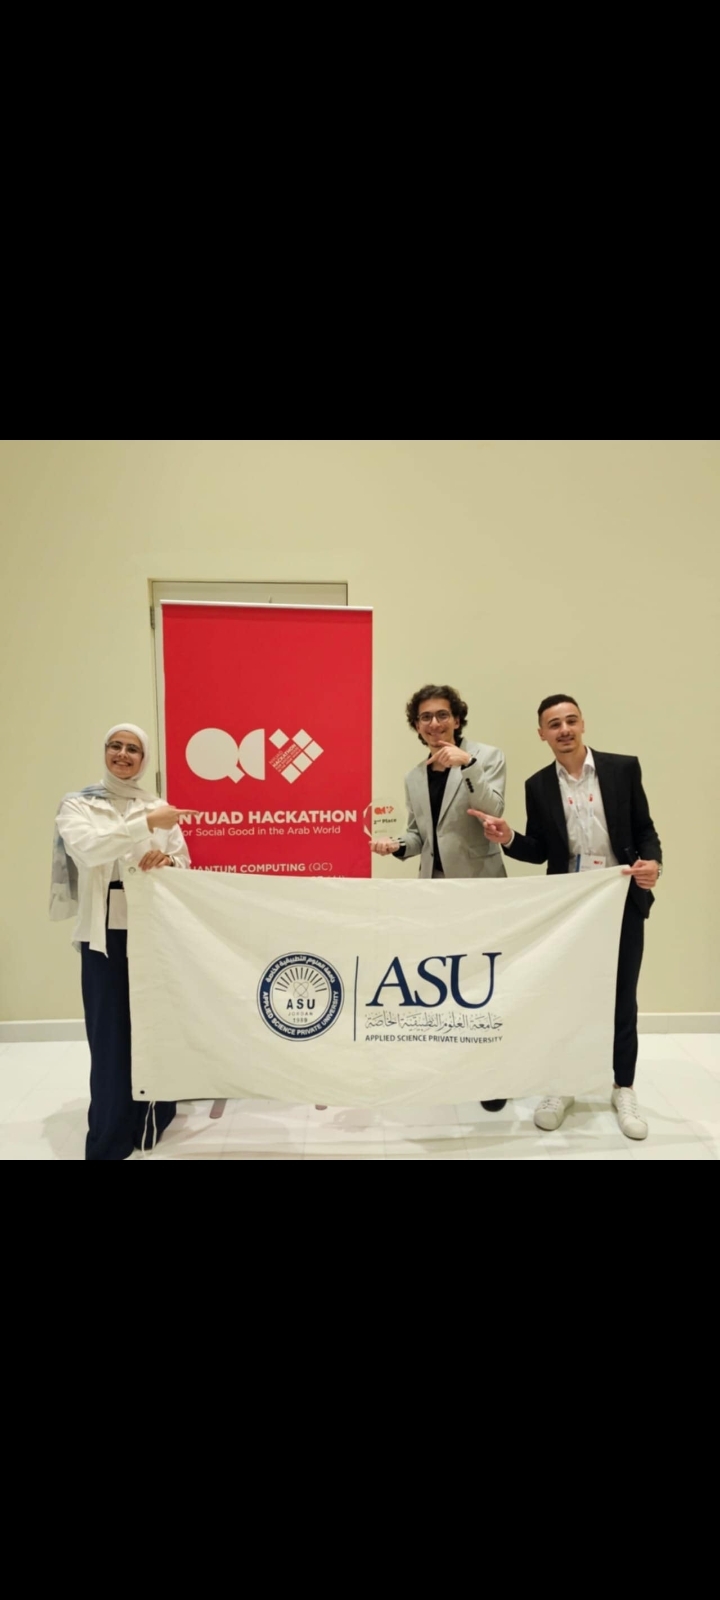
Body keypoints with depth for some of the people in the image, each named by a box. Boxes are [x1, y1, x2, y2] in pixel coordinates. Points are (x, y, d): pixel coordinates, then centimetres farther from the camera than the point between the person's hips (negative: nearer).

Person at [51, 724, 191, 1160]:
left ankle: (154, 1121, 24)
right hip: (107, 930, -3)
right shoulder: (79, 804, 2)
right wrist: (146, 823, -25)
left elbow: (184, 863, 9)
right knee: (112, 1031, -1)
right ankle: (110, 1140, 10)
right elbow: (87, 848, -18)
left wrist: (167, 861, -14)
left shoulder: (159, 806, 10)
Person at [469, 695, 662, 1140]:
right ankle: (562, 1086, 26)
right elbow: (539, 851, 3)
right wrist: (508, 838, -17)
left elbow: (644, 829, 1)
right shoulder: (538, 785, 1)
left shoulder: (623, 768, -2)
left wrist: (653, 862, -18)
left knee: (622, 998, 10)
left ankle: (624, 1089, 27)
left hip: (623, 903, -1)